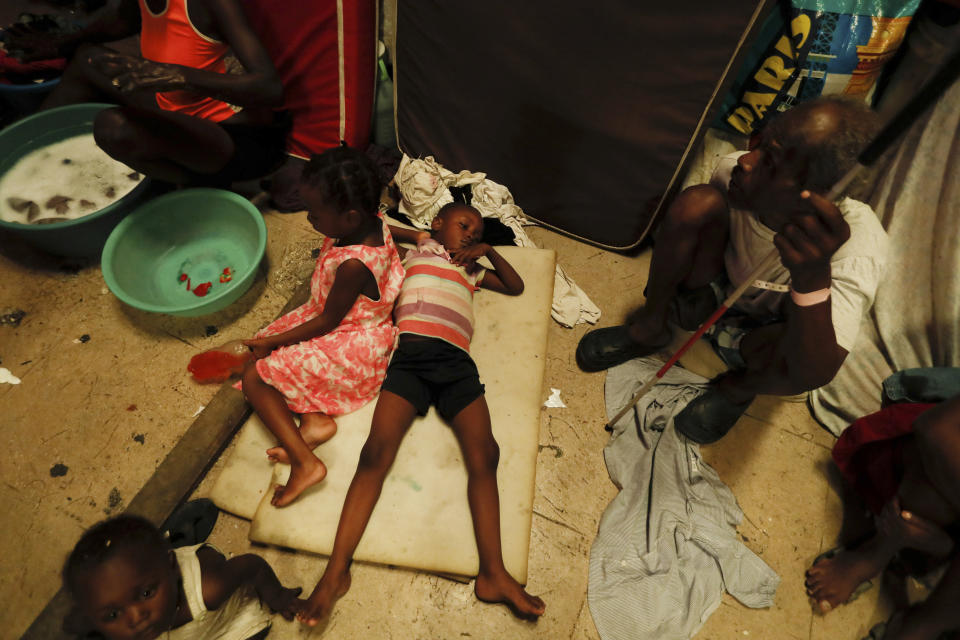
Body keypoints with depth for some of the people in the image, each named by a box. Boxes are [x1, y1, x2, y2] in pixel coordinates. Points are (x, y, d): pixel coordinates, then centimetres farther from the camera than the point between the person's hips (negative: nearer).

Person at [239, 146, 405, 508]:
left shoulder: (353, 265, -34)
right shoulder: (373, 222, -10)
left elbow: (326, 322, -21)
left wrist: (271, 342, -10)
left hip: (350, 347, -10)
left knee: (254, 376, -5)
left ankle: (305, 462, -7)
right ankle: (315, 419, 3)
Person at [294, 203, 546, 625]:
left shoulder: (470, 269, 36)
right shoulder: (421, 244, 28)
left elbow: (516, 287, 38)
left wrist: (489, 251, 28)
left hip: (456, 362, 3)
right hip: (410, 353, -3)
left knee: (484, 453, -18)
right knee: (376, 451, -20)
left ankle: (493, 575, -20)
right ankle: (337, 570, -18)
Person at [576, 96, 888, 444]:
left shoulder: (859, 244, -33)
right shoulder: (734, 172, -25)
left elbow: (812, 375, -42)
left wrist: (813, 277, -59)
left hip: (758, 333, -1)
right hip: (711, 295, 2)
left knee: (809, 348, -38)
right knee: (698, 202, -26)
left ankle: (739, 386, 0)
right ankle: (649, 328, -7)